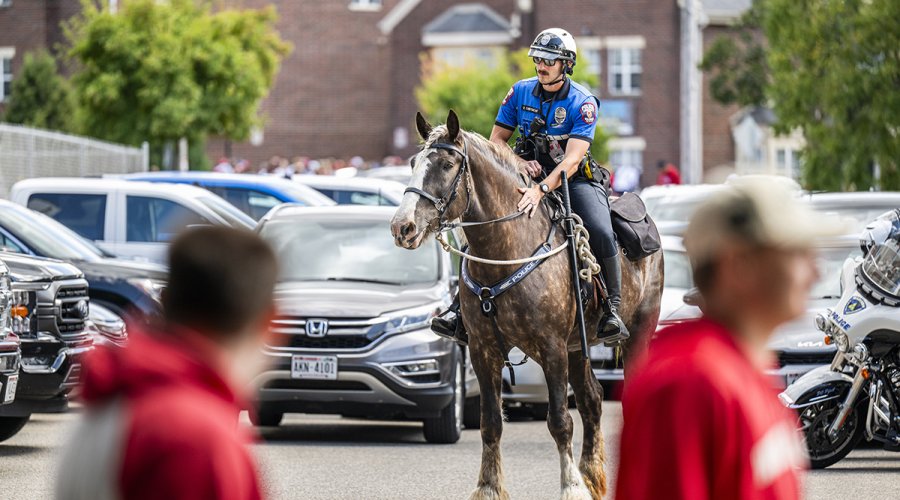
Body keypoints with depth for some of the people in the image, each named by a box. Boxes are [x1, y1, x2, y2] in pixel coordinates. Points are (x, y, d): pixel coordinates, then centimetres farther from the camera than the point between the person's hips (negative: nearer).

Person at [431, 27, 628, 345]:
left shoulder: (582, 103, -12)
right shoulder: (520, 92, 1)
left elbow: (572, 158, -23)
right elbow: (497, 139, 6)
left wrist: (541, 190, -38)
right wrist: (519, 162, -15)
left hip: (574, 179, -4)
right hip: (529, 175, 4)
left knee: (600, 233, -31)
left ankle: (612, 310, -18)